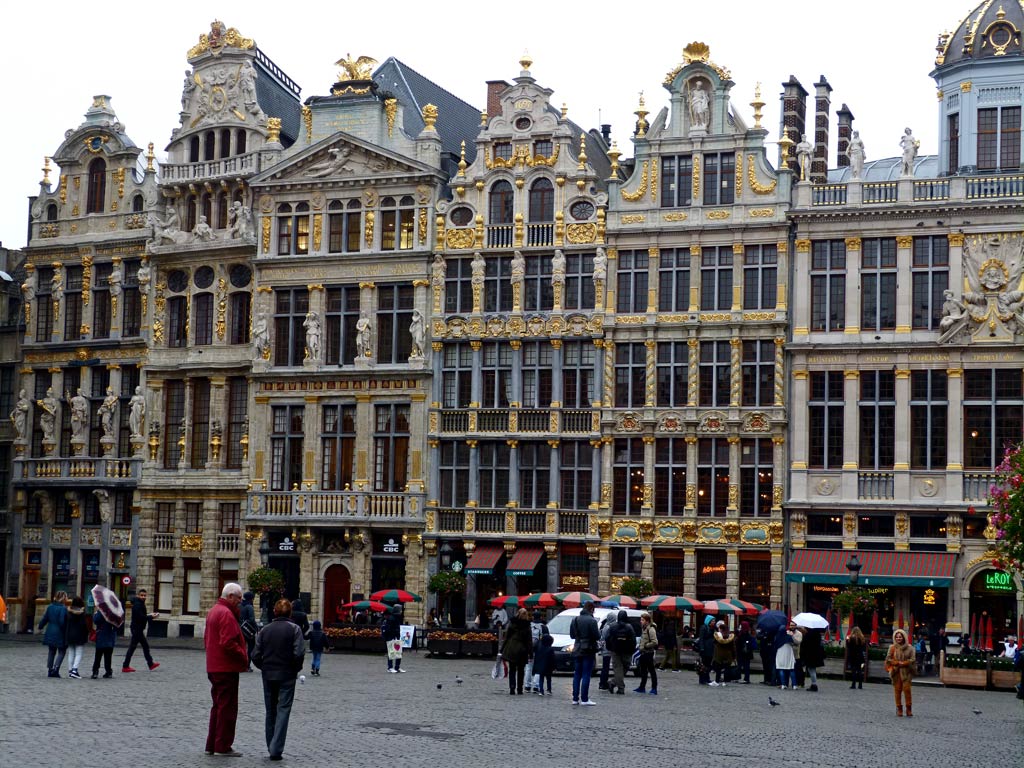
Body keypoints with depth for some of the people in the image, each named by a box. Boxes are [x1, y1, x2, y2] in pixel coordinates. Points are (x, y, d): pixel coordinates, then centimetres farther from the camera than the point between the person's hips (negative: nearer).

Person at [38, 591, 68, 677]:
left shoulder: (50, 607, 3)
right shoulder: (63, 608, -16)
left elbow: (45, 618, 10)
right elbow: (62, 622, -20)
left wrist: (40, 626, 26)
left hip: (50, 634, 6)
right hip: (60, 634, -6)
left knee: (51, 652, 16)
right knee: (61, 652, 5)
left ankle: (50, 670, 18)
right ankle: (56, 669, -8)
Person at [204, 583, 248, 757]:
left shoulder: (213, 611, 16)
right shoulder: (226, 614, -16)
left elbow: (207, 639, 23)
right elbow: (228, 643, -25)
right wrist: (244, 658, -13)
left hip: (214, 667, 10)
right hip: (227, 668, -10)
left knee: (218, 706, 17)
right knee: (227, 708, -3)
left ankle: (212, 745, 21)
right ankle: (223, 746, 0)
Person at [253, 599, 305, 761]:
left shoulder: (265, 630, 4)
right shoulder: (294, 629, -5)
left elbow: (256, 655, -1)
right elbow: (299, 653, -15)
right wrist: (296, 669, 1)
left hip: (268, 676, 3)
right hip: (287, 676, -3)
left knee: (270, 711, 15)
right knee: (283, 710, -1)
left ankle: (271, 747, 21)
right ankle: (276, 749, -11)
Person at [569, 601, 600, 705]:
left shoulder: (575, 620, 6)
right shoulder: (592, 620, -15)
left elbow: (572, 635, 12)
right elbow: (597, 636, -16)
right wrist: (599, 634, 5)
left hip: (577, 651, 6)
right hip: (588, 651, -6)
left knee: (577, 675, 12)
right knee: (586, 675, -3)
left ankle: (575, 698, 14)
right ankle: (584, 699, -5)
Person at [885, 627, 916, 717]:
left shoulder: (909, 648, 3)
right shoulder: (892, 648, 5)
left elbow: (912, 660, 0)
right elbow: (888, 659, 2)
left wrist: (903, 663, -11)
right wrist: (898, 663, -10)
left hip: (906, 672, -1)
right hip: (896, 671, 1)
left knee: (907, 689, -8)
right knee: (897, 689, 0)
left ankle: (909, 709, 0)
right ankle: (899, 709, 7)